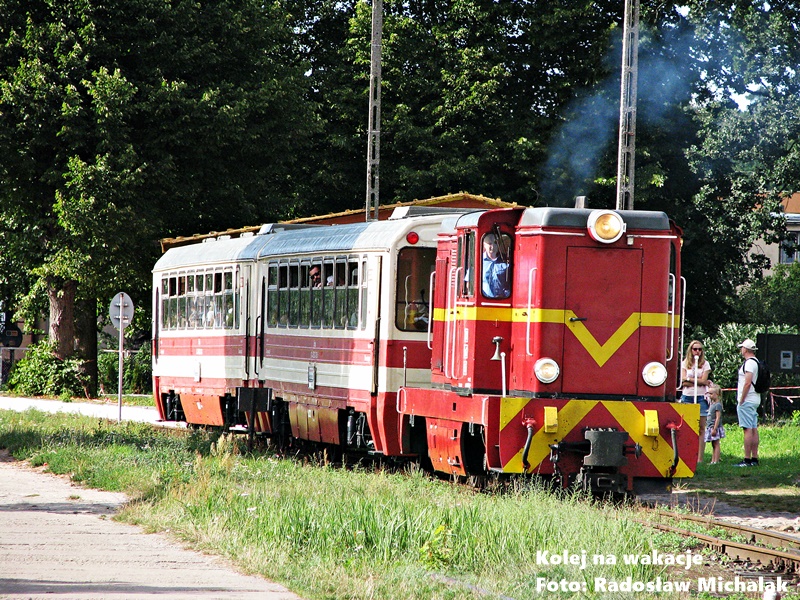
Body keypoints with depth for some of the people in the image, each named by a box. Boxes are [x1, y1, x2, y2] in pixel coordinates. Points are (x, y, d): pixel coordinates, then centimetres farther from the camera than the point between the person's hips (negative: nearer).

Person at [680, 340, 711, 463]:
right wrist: (698, 381, -6)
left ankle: (700, 458, -5)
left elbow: (703, 381, -5)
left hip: (701, 397, -2)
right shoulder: (685, 364, 10)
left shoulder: (705, 364, 6)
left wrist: (689, 379, -6)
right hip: (687, 397, 2)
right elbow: (683, 382, 0)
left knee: (701, 429, -4)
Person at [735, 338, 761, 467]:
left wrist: (741, 401, -17)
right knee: (754, 429, 10)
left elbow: (747, 383, -22)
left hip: (747, 401, -10)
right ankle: (754, 459, 12)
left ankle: (747, 460, -14)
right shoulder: (756, 362, 16)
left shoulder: (749, 363, -15)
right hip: (755, 400, 10)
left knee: (748, 429, -11)